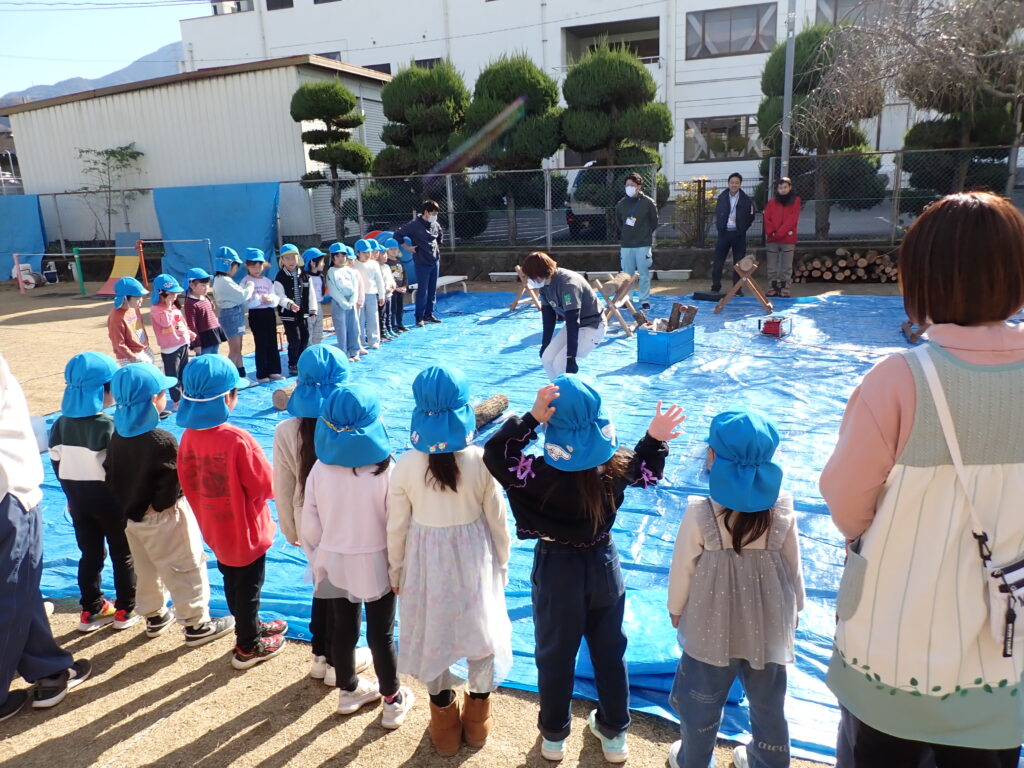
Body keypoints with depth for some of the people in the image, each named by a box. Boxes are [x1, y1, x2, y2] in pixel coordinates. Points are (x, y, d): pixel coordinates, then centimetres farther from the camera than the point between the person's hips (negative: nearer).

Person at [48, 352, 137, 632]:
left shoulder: (61, 424, -2)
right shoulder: (108, 426, -21)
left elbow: (57, 465, 6)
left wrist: (71, 496, 17)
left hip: (79, 500, 6)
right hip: (110, 500, -5)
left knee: (90, 554, 17)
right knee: (123, 554, 10)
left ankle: (91, 610, 27)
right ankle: (126, 610, 20)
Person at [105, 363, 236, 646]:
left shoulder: (117, 436, -5)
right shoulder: (162, 442, -28)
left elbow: (111, 477, 4)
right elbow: (172, 485, -25)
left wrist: (128, 503, 10)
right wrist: (158, 505, -8)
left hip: (130, 516, 8)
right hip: (163, 519, -8)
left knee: (145, 569, 24)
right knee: (186, 570, 7)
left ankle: (155, 617, 42)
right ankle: (196, 625, 17)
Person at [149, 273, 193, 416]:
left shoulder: (175, 306, 12)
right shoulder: (156, 309, -15)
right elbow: (166, 322, -27)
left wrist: (190, 333, 14)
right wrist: (168, 306, -20)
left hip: (183, 344, 8)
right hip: (170, 348, -8)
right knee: (173, 376, 1)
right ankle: (177, 401, 10)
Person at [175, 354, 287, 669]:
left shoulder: (188, 436, -10)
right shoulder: (238, 440, -30)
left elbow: (188, 483, 2)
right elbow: (267, 486, -22)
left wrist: (206, 513, 15)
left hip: (215, 531, 7)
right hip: (246, 532, -6)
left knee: (232, 583, 24)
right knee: (248, 589, 13)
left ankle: (251, 627, 45)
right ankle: (248, 647, 30)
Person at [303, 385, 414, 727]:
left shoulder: (321, 468, -14)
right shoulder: (385, 469, -23)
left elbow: (310, 524, -5)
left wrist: (318, 560, 12)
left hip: (335, 564, 3)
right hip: (377, 564, -3)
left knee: (342, 629, 21)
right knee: (381, 634, 14)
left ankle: (349, 691, 43)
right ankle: (393, 701, 31)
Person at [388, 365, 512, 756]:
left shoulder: (406, 465, -19)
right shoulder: (481, 460, -20)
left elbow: (396, 527, -8)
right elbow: (497, 521, -9)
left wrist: (396, 570, 9)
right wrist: (502, 564, 8)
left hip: (426, 559, 0)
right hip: (474, 557, 0)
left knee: (434, 634, 22)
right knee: (480, 631, 22)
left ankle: (445, 722, 42)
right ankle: (477, 717, 42)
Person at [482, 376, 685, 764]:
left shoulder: (544, 473, -30)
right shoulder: (617, 463, -15)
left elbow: (494, 454, -26)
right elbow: (647, 471, 5)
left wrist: (531, 418, -32)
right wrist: (655, 438, -5)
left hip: (558, 570, -3)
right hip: (604, 564, 4)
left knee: (555, 657, 18)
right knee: (609, 652, 23)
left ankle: (554, 735, 39)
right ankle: (614, 732, 41)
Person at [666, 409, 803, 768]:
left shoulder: (700, 513, -22)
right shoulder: (783, 509, -13)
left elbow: (682, 568, -11)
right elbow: (794, 567, 0)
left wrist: (676, 608, 7)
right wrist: (795, 607, 18)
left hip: (711, 623, -2)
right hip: (767, 623, 3)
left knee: (701, 701, 20)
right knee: (768, 702, 24)